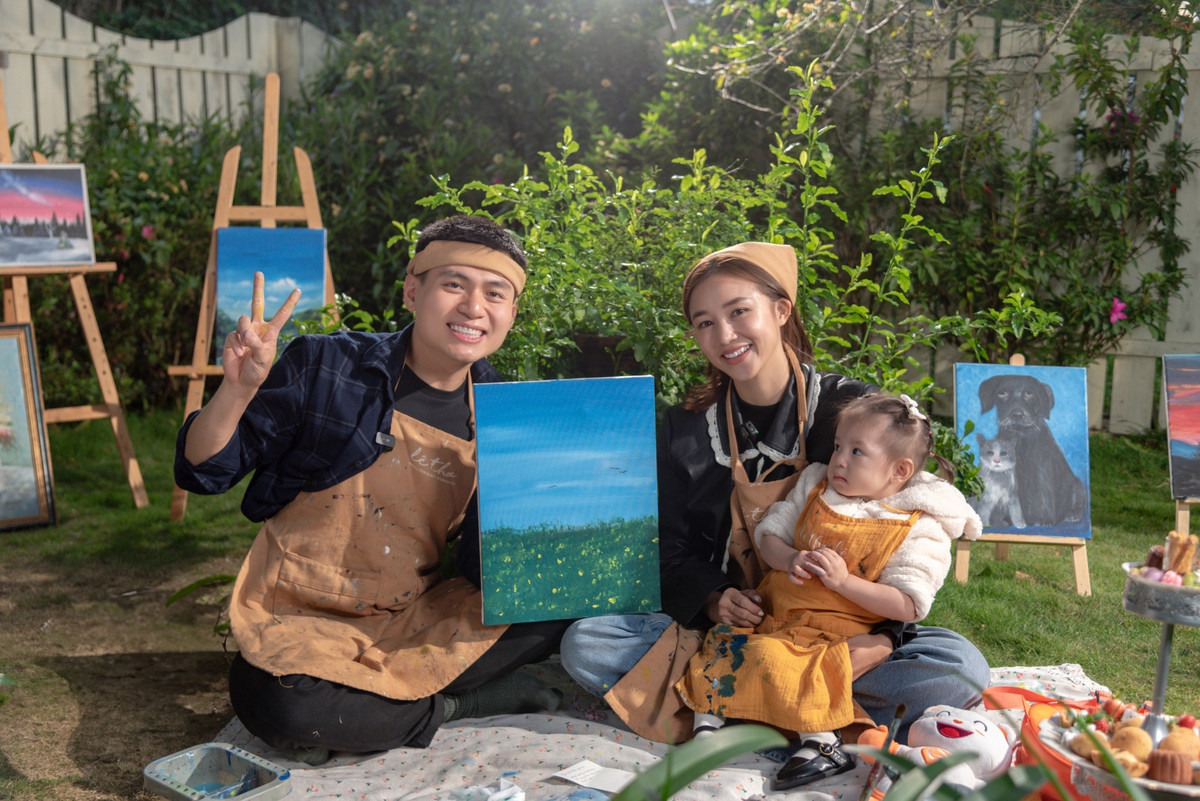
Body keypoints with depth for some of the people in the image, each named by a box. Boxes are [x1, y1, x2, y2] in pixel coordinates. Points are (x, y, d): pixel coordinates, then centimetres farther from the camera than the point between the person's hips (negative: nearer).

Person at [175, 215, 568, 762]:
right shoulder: (326, 367, -8)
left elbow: (488, 572, 2)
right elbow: (202, 472, -3)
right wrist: (237, 390, -22)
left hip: (416, 622, 4)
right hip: (302, 620, -3)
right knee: (278, 705, -36)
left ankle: (369, 702, -10)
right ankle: (454, 705, -9)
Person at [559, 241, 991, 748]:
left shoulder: (854, 409, -4)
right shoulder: (683, 430, 3)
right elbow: (672, 550, 5)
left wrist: (885, 636, -20)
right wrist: (714, 600, -17)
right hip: (722, 626, 2)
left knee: (963, 670, -28)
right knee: (582, 644, -20)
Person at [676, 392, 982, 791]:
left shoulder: (918, 530, -7)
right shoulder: (815, 485, 9)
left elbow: (907, 606, -13)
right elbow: (768, 533, 12)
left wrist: (843, 581, -22)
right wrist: (789, 560, -11)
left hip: (836, 626, -6)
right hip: (775, 608, 6)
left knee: (769, 655, -30)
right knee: (723, 640, -13)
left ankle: (823, 743, -22)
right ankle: (707, 723, -3)